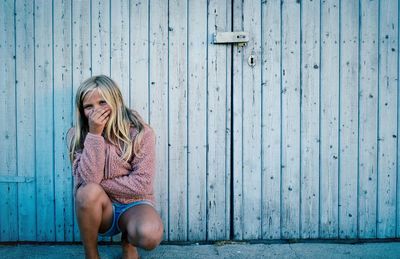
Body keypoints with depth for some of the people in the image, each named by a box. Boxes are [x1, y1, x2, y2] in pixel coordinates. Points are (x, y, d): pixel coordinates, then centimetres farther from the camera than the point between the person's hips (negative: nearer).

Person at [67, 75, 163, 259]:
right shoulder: (77, 136, -6)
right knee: (88, 192, -34)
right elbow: (88, 180, -21)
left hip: (133, 206, -1)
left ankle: (128, 240, 6)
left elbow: (141, 184, -17)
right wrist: (95, 134, -25)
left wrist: (98, 185, -15)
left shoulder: (140, 132, -12)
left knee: (150, 235, -34)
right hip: (100, 209, 1)